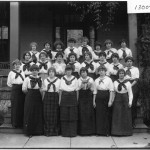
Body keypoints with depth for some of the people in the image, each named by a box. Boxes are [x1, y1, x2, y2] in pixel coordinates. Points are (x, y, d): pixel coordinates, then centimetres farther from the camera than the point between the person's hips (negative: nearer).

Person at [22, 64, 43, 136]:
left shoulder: (40, 79, 6)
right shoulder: (27, 79, -4)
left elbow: (42, 89, 11)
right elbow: (24, 89, -4)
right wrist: (30, 93, 4)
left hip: (38, 97, 3)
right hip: (30, 97, -3)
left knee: (38, 114, 6)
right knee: (30, 114, 1)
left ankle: (38, 130, 16)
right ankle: (29, 131, 11)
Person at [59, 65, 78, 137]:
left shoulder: (75, 79, 5)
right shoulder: (62, 79, 7)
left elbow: (77, 90, 7)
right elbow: (60, 90, 6)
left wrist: (77, 99, 2)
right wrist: (60, 100, 1)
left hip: (73, 97, 0)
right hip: (64, 97, 0)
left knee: (73, 115, 0)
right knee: (64, 115, 1)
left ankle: (73, 132, 9)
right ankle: (65, 132, 11)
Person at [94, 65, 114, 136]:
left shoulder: (109, 79, 0)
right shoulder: (96, 80, 9)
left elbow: (111, 90, -4)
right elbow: (95, 91, 9)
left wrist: (110, 101, -11)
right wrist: (94, 101, 5)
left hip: (106, 97, -2)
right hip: (99, 98, 2)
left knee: (107, 115, 2)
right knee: (99, 114, 3)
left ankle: (107, 131, 14)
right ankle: (99, 131, 12)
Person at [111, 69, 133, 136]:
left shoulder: (128, 82, 2)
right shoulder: (115, 82, 4)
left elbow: (130, 93, 3)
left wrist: (130, 101, -5)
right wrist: (111, 101, 3)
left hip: (125, 99, 0)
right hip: (117, 99, 0)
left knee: (126, 116, 3)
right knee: (117, 116, 1)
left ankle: (126, 131, 13)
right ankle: (117, 131, 9)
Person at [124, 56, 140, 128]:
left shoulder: (136, 69, 10)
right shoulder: (123, 69, 14)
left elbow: (136, 79, 1)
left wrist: (131, 85, -12)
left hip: (134, 86, -1)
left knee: (133, 104, -3)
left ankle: (133, 121, 5)